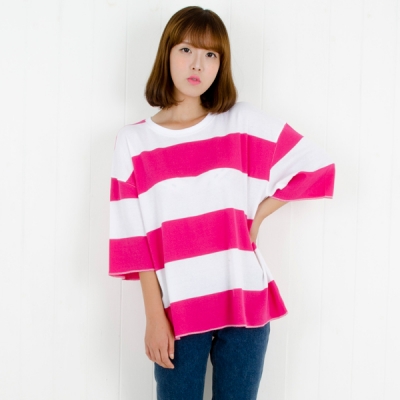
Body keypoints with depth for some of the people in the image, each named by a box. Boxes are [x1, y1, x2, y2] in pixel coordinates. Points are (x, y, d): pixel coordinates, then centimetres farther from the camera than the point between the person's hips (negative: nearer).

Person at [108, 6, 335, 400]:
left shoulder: (244, 124, 1)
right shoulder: (134, 141, -1)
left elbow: (317, 167, 6)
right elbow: (135, 239, -2)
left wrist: (258, 214, 0)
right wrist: (154, 316, -6)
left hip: (244, 302, 1)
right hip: (178, 309, -1)